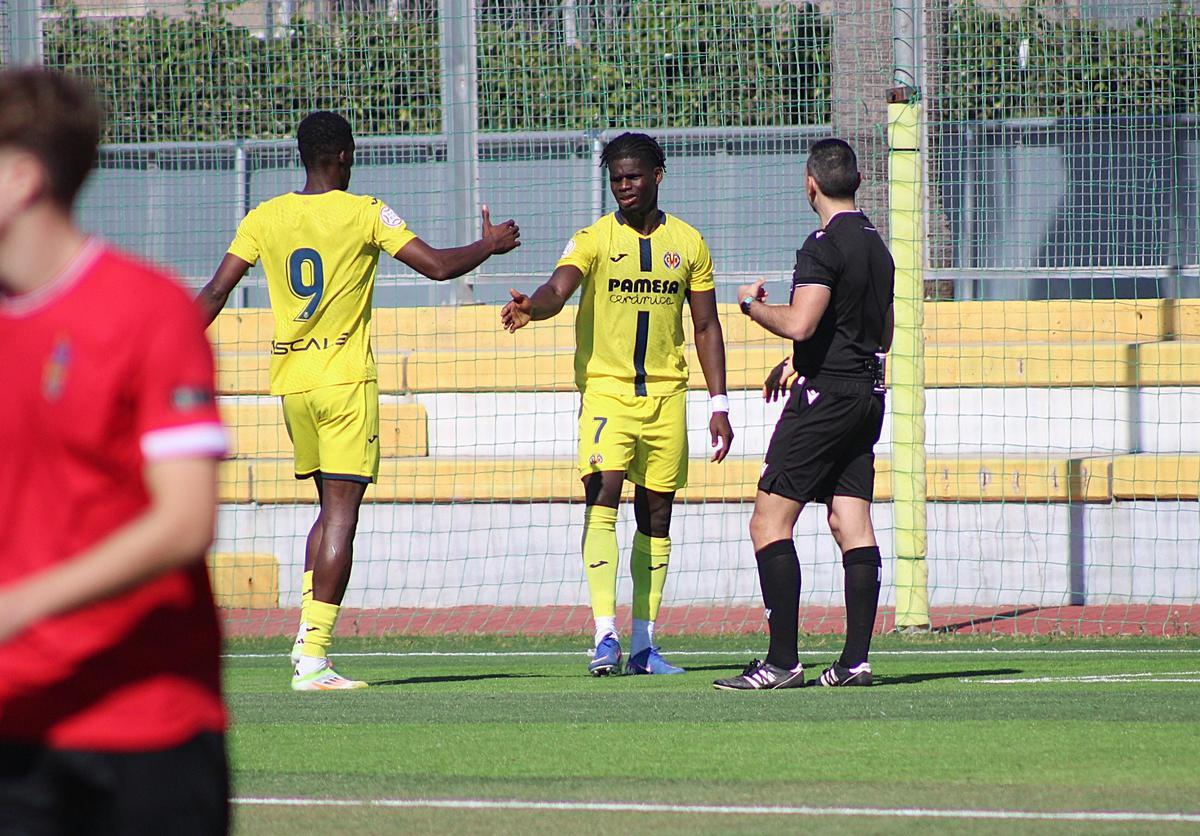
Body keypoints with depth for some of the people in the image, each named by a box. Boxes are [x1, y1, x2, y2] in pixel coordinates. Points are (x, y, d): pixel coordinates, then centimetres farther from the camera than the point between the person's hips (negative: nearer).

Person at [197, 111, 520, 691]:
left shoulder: (265, 218, 5)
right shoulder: (365, 214, -6)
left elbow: (215, 292, 3)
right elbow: (439, 267, -7)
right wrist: (490, 246, 11)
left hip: (291, 382, 5)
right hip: (346, 381, -5)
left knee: (331, 508, 18)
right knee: (341, 516, -6)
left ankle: (307, 636, 8)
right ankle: (313, 655, -14)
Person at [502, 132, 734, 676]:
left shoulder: (688, 244, 9)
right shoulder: (594, 240, -1)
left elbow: (706, 327, 13)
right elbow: (558, 289, -19)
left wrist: (719, 404, 8)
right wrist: (532, 306, -43)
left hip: (666, 393, 3)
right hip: (605, 388, -3)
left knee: (656, 514, 5)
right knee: (602, 496, -18)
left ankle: (643, 644, 11)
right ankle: (605, 636, -21)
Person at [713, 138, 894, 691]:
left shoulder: (825, 245, -13)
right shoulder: (876, 246, 16)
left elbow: (799, 323, -23)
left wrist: (751, 303, -4)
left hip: (824, 396, -9)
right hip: (867, 392, 9)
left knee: (769, 521, -7)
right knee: (852, 525, 6)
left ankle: (783, 661, -13)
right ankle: (856, 660, 0)